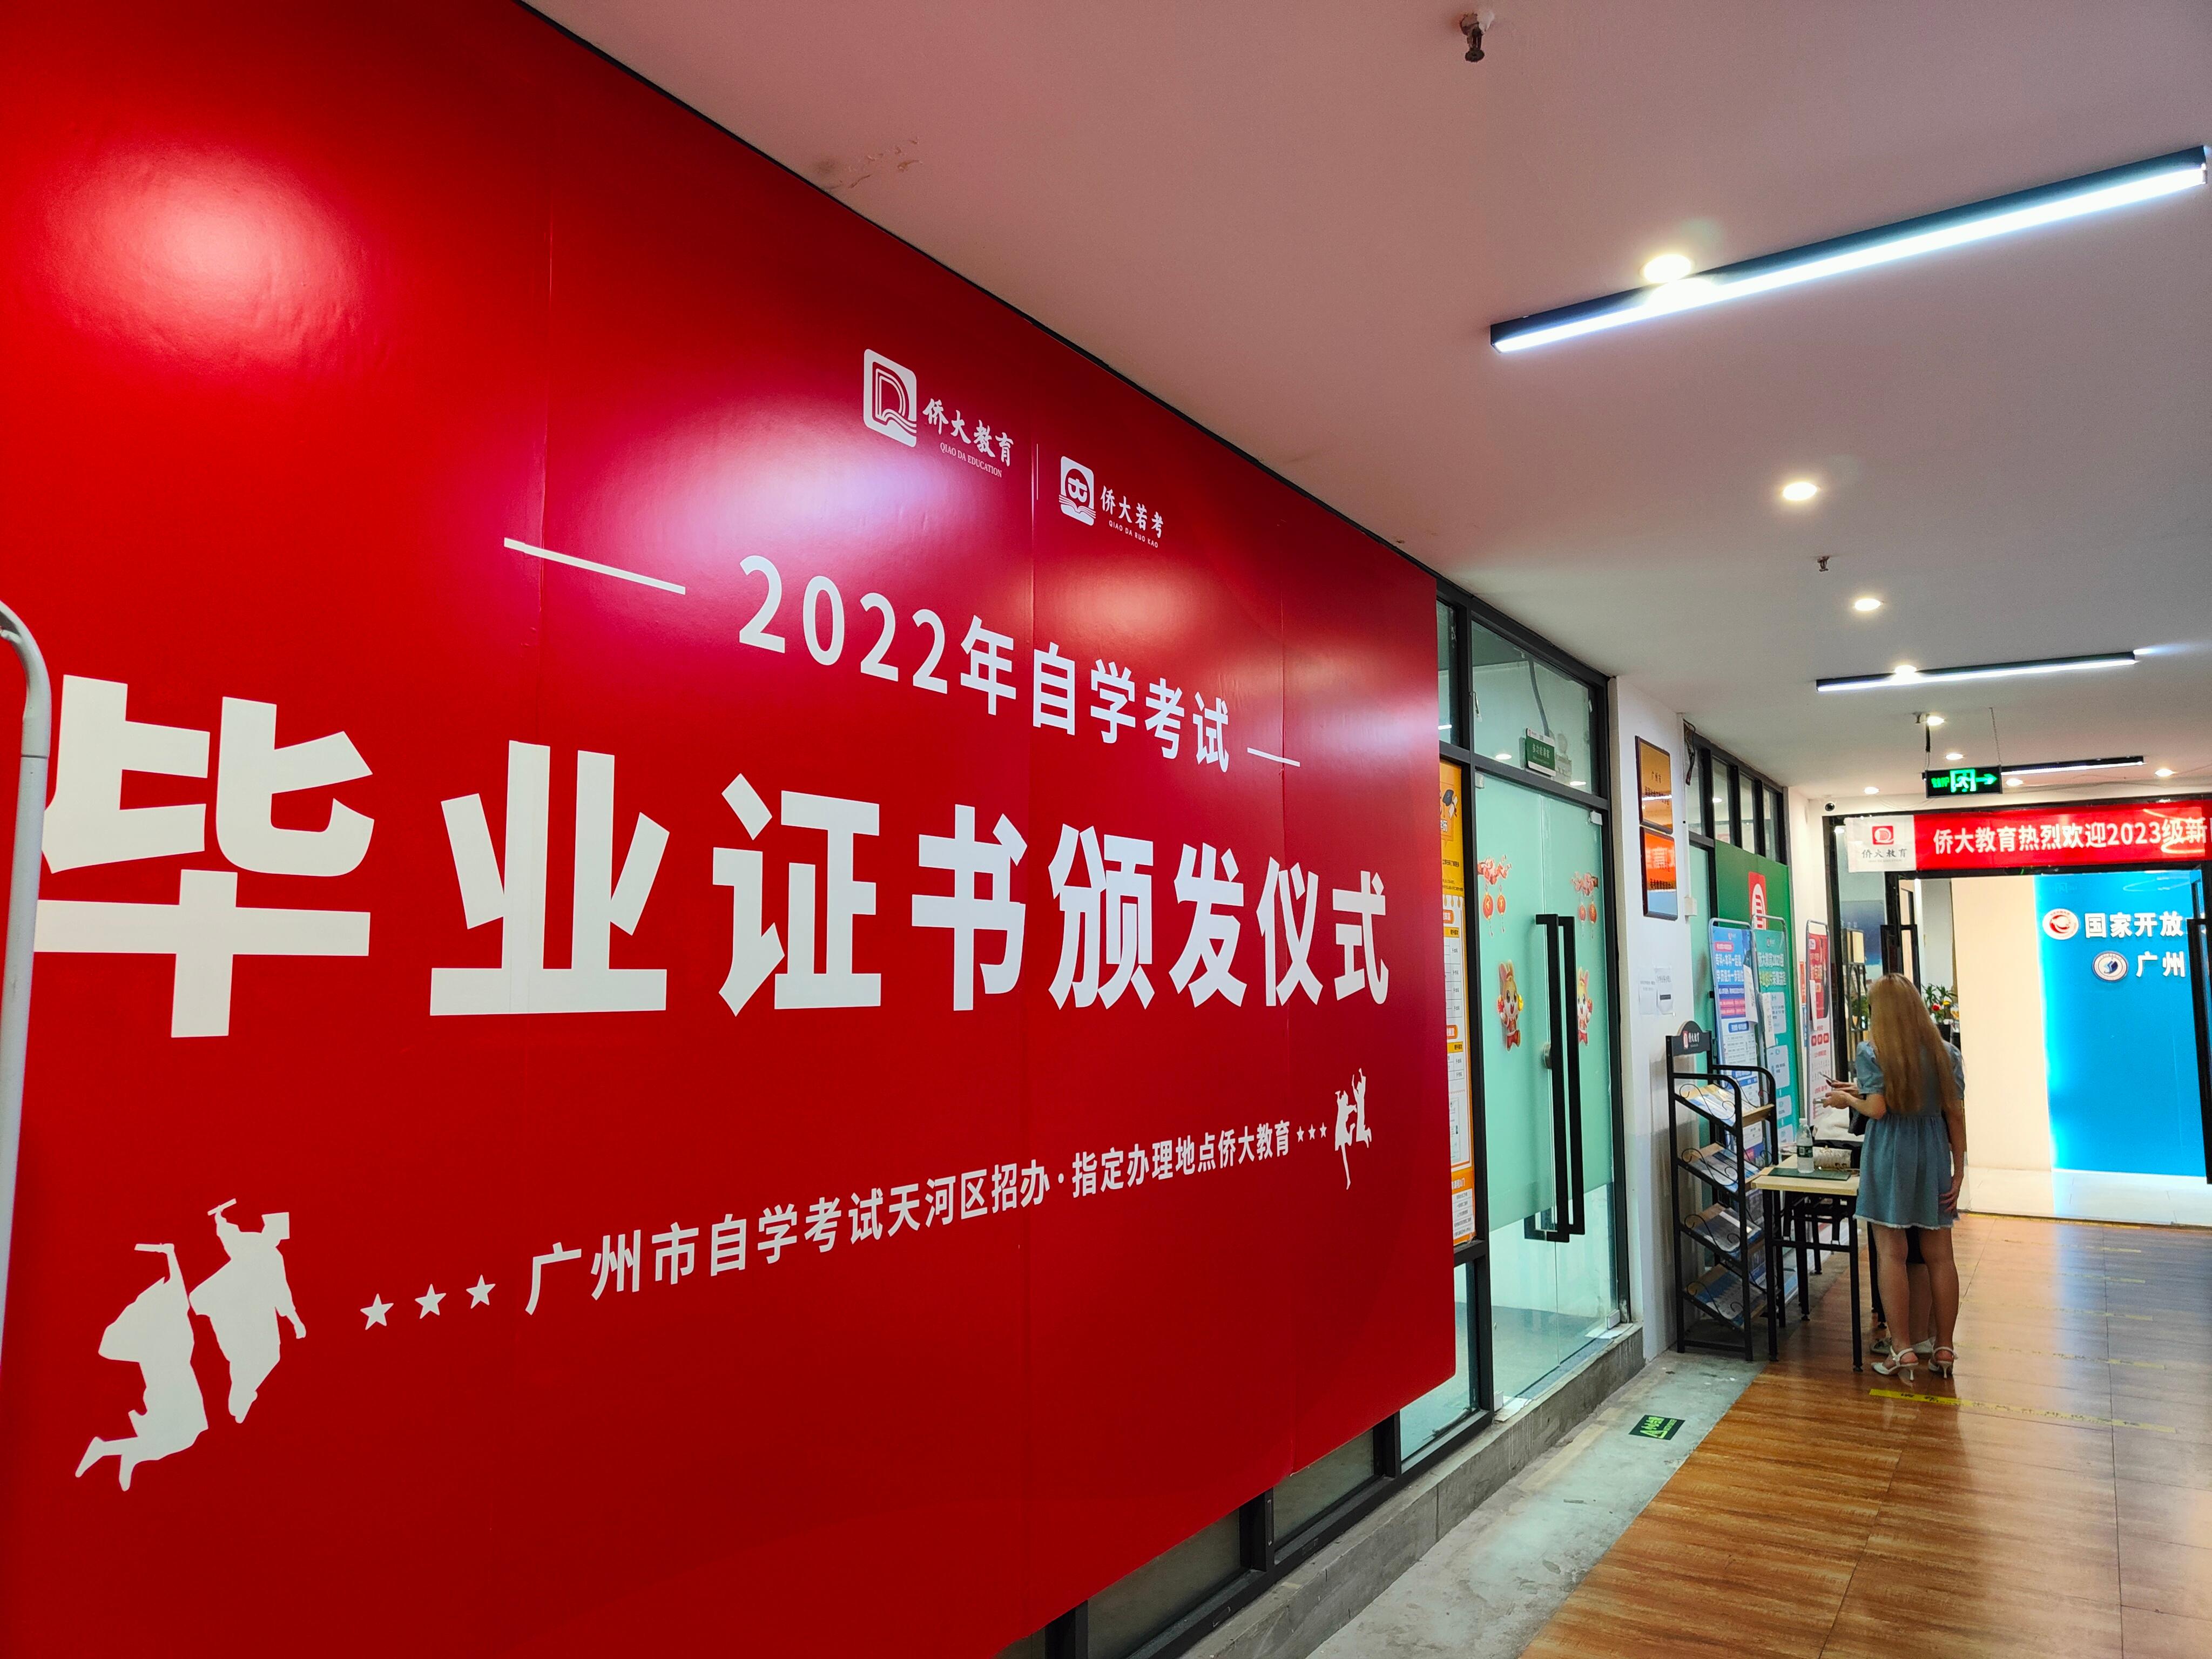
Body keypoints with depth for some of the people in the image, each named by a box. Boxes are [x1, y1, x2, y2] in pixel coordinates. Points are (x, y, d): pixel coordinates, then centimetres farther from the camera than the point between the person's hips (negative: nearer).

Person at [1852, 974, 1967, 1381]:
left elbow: (1877, 1108, -15)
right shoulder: (1945, 1053, 4)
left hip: (1890, 1152, -4)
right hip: (1934, 1151, 4)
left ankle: (1903, 1349, 3)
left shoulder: (1872, 1052, -7)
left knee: (1891, 1252, 2)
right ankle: (1944, 1347, 18)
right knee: (1939, 1254, 10)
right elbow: (1956, 1115, 3)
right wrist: (1958, 1172, 7)